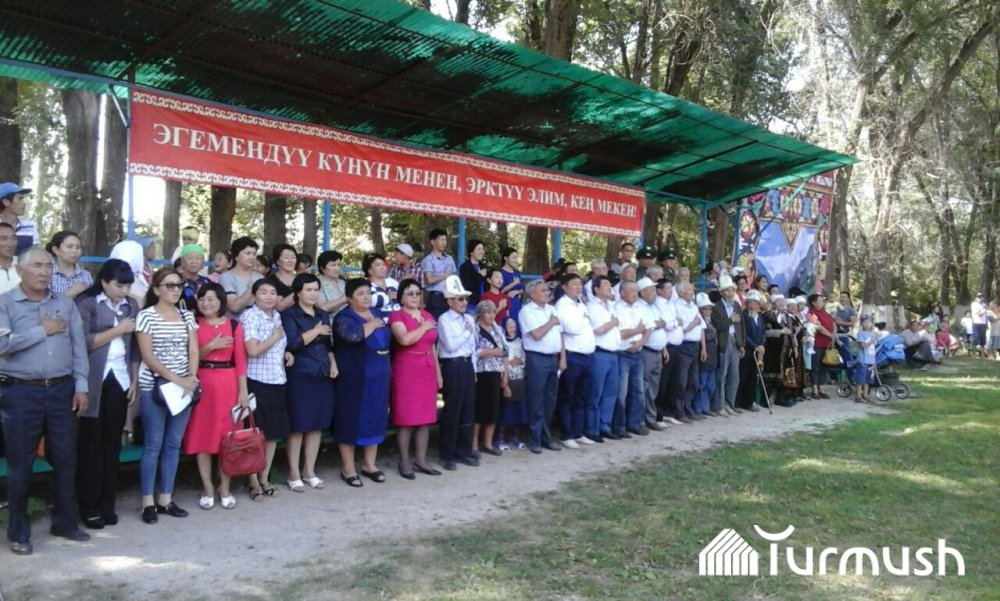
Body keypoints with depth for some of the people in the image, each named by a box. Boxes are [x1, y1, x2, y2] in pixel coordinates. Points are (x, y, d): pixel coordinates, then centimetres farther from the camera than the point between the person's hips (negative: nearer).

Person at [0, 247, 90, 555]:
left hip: (61, 390, 3)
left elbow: (79, 347, 7)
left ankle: (65, 522, 24)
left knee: (65, 459, 9)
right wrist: (42, 330, -11)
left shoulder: (66, 304, 8)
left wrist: (81, 387, 2)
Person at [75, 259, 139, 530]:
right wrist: (118, 329, -12)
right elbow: (83, 343, -14)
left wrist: (135, 380, 6)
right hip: (94, 383, -4)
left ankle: (107, 503, 16)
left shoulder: (131, 305, 11)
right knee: (90, 444, 3)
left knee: (112, 442, 7)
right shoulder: (86, 304, -5)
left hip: (120, 380, 4)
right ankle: (89, 506, 12)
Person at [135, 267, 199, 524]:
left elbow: (193, 351, 6)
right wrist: (175, 378, -16)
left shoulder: (187, 316, 10)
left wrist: (191, 378, -11)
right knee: (153, 445, 0)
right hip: (154, 387, -4)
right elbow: (147, 355, -10)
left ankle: (166, 499, 17)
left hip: (183, 387, 5)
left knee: (173, 444, 8)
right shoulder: (146, 315, -4)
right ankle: (148, 502, 9)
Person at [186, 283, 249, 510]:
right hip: (202, 384, 0)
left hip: (228, 384, 0)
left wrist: (243, 391, -4)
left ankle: (225, 488, 17)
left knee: (227, 436, 4)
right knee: (202, 435, 3)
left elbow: (240, 360, 1)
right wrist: (210, 346, -14)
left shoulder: (234, 325, 4)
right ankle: (207, 489, 15)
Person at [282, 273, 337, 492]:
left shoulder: (323, 315, 15)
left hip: (322, 376, 6)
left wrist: (333, 363, 7)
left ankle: (309, 471, 19)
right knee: (298, 425, -1)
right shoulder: (289, 314, -5)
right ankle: (294, 473, 10)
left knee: (317, 424, 9)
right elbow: (292, 342, -20)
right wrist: (316, 331, -12)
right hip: (299, 376, -6)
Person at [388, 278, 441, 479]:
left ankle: (420, 460, 16)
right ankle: (404, 462, 7)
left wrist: (438, 372, 15)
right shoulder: (397, 316, -5)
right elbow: (405, 339, -24)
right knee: (406, 417, -3)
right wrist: (424, 327, -10)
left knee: (426, 416, 7)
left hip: (427, 370, 6)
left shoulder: (428, 316, 15)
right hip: (406, 370, -6)